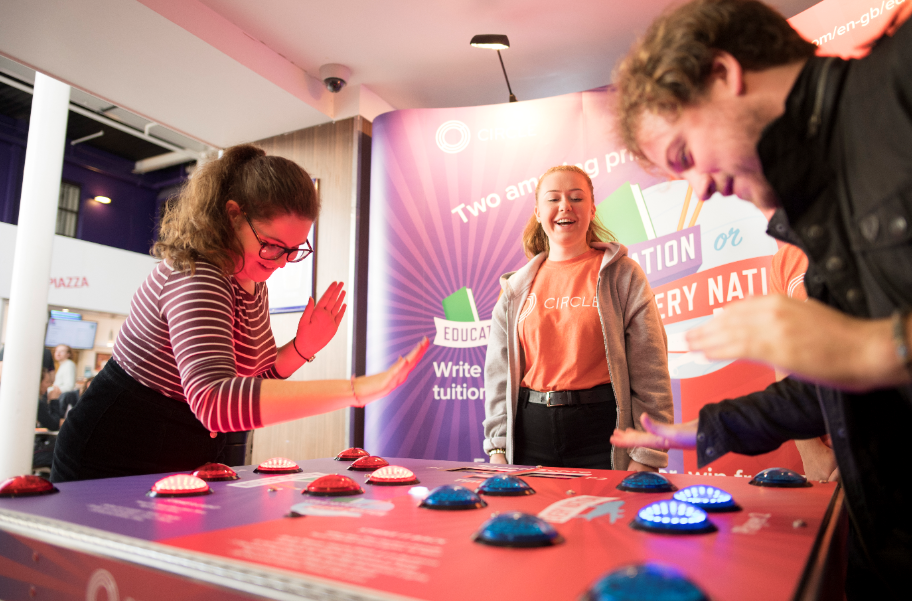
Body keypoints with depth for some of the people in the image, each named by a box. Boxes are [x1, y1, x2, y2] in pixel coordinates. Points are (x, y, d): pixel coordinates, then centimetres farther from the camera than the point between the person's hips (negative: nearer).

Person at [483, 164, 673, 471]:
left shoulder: (622, 274, -1)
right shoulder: (517, 287, 8)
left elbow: (650, 369, -5)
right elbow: (498, 370, 8)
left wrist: (646, 456, -9)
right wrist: (498, 447, 3)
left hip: (600, 431, -2)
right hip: (531, 431, 3)